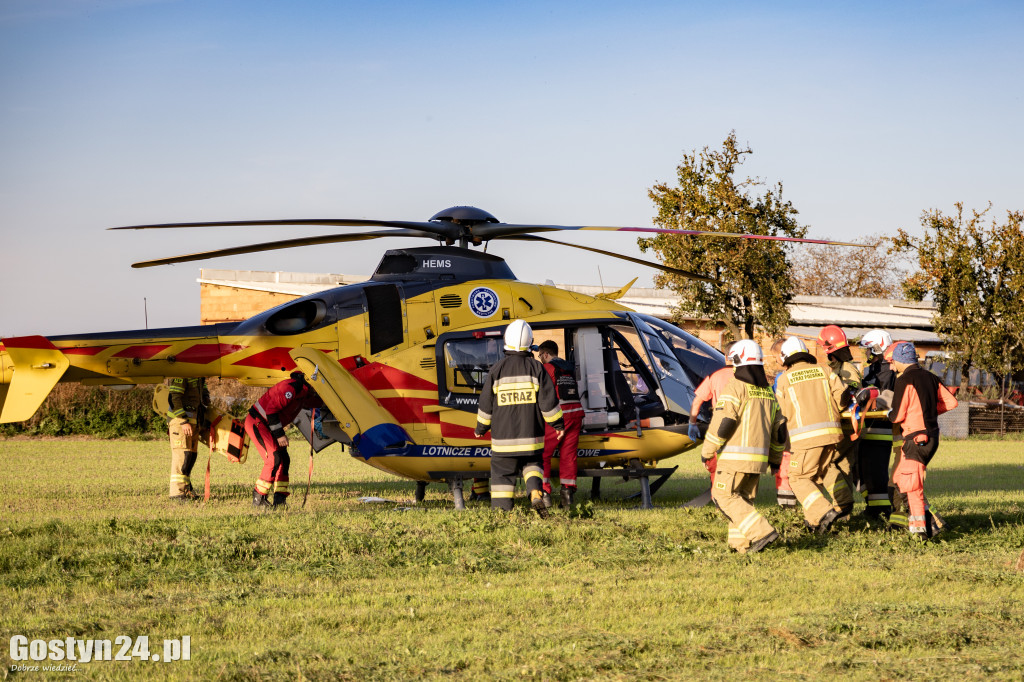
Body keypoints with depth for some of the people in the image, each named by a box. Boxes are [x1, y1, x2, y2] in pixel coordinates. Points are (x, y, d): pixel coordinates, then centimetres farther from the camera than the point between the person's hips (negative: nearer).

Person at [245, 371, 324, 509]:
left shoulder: (304, 393, 9)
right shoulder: (291, 388, -23)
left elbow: (318, 403, 31)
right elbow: (271, 410, -27)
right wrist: (279, 434, -24)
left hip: (267, 425, 10)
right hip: (256, 422, -10)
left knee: (284, 460, 5)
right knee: (274, 459, -18)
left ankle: (279, 501, 6)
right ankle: (258, 500, -12)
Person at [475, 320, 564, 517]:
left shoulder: (497, 369, -2)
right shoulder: (536, 368, -3)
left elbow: (486, 403, 2)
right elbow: (548, 400, -4)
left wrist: (481, 428, 16)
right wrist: (558, 424, 9)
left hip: (503, 436, -1)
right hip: (531, 435, 1)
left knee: (502, 473, 6)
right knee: (532, 464, 19)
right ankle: (535, 492, -9)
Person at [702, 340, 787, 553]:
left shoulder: (736, 386, -9)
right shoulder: (768, 391, 15)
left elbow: (723, 422, -15)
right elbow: (779, 429, 17)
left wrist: (707, 450, -6)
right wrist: (776, 458, 26)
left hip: (736, 455, -8)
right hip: (759, 456, 8)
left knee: (724, 496, -4)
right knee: (743, 498, 15)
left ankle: (761, 531, -15)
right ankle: (741, 544, 7)